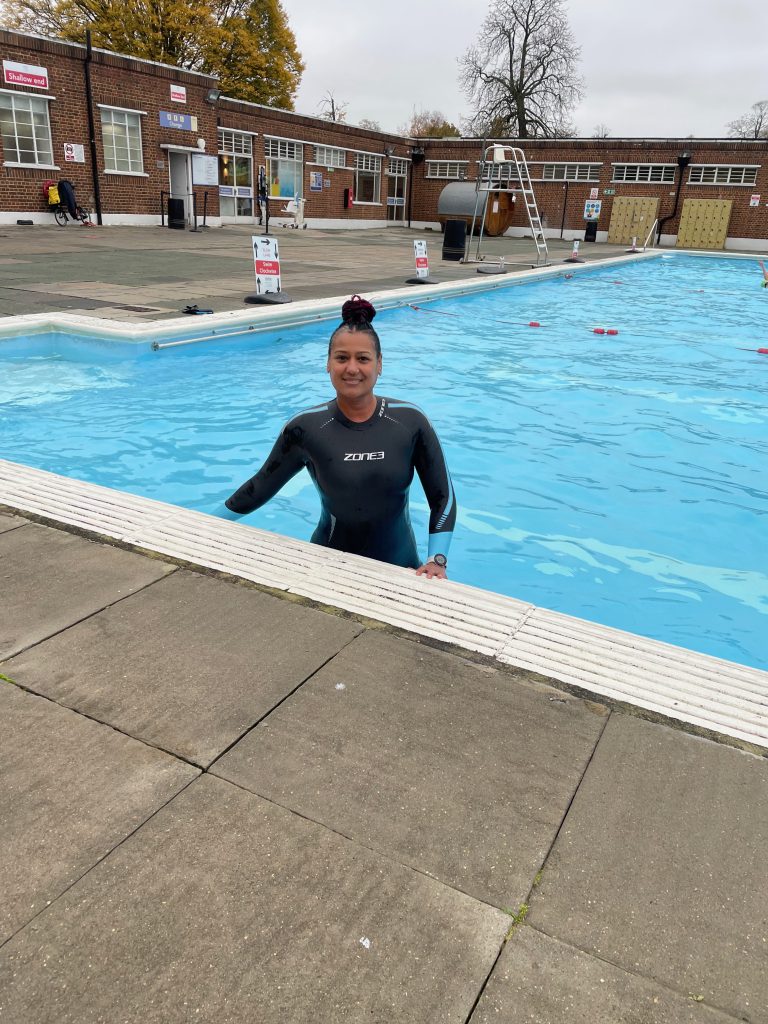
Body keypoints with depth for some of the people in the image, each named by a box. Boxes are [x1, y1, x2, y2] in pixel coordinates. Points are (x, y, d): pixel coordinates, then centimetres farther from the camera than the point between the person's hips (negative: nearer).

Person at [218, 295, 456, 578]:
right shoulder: (306, 428, -12)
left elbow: (442, 496, -4)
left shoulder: (410, 422, -11)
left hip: (400, 567, 1)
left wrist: (437, 560, -13)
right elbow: (259, 488, -1)